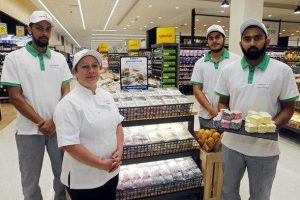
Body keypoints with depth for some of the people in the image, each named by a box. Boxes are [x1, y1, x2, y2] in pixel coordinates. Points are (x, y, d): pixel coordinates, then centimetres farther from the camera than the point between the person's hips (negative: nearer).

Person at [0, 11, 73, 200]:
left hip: (58, 126, 3)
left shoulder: (60, 58, 5)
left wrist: (55, 120, -10)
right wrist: (40, 122, -12)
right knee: (30, 179, 13)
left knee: (63, 173, 15)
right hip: (29, 129, -2)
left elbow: (66, 91, 2)